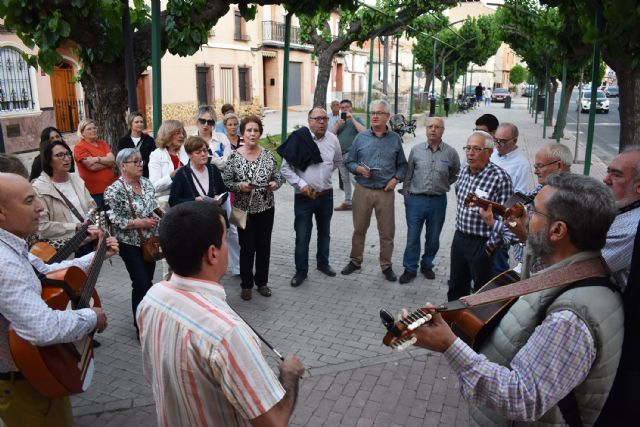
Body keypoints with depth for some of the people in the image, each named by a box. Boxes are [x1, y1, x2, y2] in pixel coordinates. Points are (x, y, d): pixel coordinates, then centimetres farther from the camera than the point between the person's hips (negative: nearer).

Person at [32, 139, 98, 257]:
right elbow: (42, 227, -18)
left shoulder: (77, 179, 10)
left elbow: (91, 207, 13)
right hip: (61, 249, -5)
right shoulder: (39, 188, -11)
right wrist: (75, 227, -16)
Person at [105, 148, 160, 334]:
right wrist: (138, 223, -20)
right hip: (131, 244, -6)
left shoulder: (146, 183, 6)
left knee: (147, 282, 14)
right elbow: (113, 219, -18)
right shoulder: (115, 190, -14)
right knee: (142, 285, -5)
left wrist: (155, 216, -3)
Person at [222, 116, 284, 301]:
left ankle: (262, 282, 28)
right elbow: (225, 182, -6)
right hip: (244, 209, -2)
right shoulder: (234, 156, -7)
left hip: (266, 208, 2)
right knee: (247, 247, 5)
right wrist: (239, 186, -23)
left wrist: (275, 184, -17)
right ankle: (246, 285, 22)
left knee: (264, 246, 11)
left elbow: (279, 177, 5)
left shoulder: (268, 155, -1)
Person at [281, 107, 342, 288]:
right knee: (302, 236, 3)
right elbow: (286, 168, -11)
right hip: (304, 197, -4)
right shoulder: (298, 139, -14)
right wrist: (301, 184, -17)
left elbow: (338, 161, 18)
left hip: (326, 195, 4)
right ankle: (301, 271, 19)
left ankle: (323, 263, 40)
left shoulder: (333, 139, -2)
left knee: (324, 232, 20)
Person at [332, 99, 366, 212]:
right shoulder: (339, 121, 15)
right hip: (340, 154, 6)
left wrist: (352, 118, -16)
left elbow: (363, 131, -18)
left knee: (354, 178, -18)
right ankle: (347, 202, 20)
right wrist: (337, 125, -8)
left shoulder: (356, 119, 0)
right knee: (345, 180, 12)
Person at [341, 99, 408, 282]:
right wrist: (359, 169, -14)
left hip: (386, 192, 0)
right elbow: (350, 162, 6)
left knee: (387, 231, 6)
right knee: (359, 228, 11)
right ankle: (355, 261, 27)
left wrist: (396, 179, -6)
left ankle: (386, 265, 22)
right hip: (363, 190, 0)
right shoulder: (361, 137, 3)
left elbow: (402, 165, 11)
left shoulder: (395, 139, 5)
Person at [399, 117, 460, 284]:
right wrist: (406, 193, 7)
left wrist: (442, 185, 9)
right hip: (416, 200, 0)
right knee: (412, 237, 4)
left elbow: (456, 175, 14)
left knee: (433, 238, 13)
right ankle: (410, 269, 18)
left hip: (438, 201, 0)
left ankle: (427, 265, 32)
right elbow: (408, 174, 8)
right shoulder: (416, 149, -1)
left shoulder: (450, 153, -2)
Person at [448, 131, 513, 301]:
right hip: (459, 237, 7)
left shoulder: (500, 178, -21)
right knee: (456, 287, 21)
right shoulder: (464, 170, 3)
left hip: (482, 244, -7)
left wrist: (491, 245, -16)